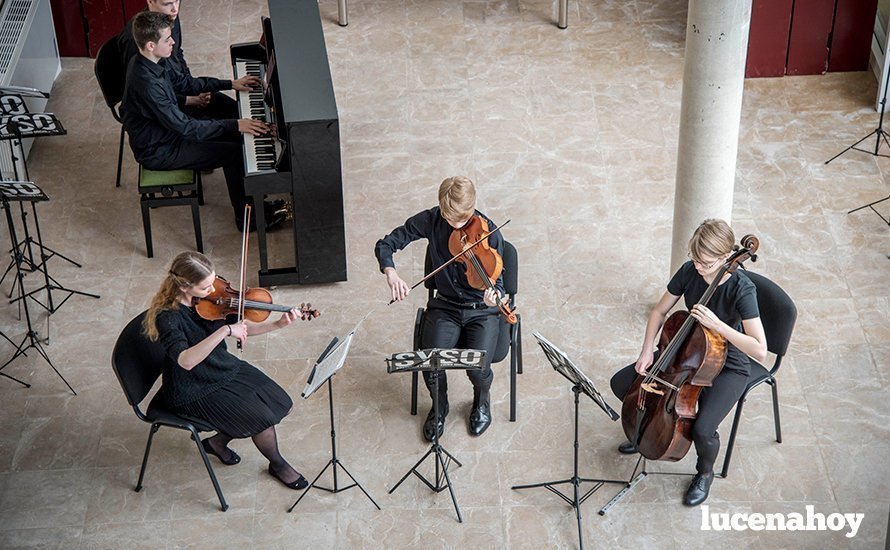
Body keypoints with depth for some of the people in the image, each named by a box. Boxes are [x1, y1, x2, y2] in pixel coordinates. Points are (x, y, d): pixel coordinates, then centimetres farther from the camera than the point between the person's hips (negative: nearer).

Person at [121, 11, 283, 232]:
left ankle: (251, 202, 19)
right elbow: (185, 127, -32)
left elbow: (182, 81, 11)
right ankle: (245, 217, 5)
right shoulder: (146, 83, -34)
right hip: (158, 151, -10)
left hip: (165, 130, 10)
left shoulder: (145, 63, -4)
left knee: (235, 136, 10)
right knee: (234, 153, -11)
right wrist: (235, 125, -31)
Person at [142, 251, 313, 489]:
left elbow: (241, 328, 2)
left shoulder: (208, 299, -9)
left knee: (282, 405, 3)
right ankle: (277, 465, 17)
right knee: (262, 418, -16)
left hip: (225, 369, 8)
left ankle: (218, 441, 20)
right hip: (195, 391, -8)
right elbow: (186, 361, -43)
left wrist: (278, 324, -14)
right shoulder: (167, 317, -29)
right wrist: (225, 330, -48)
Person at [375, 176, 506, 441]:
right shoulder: (430, 220, -11)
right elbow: (385, 245, -6)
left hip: (481, 310, -2)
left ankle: (482, 400, 16)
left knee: (478, 368, -24)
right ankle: (439, 407, 12)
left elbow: (496, 281, -14)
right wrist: (390, 273, -27)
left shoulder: (488, 233, -17)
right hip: (445, 307, 2)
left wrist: (494, 297, -39)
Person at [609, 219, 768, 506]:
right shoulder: (689, 271, -13)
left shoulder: (741, 289, -28)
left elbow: (759, 350, -33)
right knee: (621, 383, -3)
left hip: (727, 368, -6)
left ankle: (705, 472, 9)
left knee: (702, 430, -28)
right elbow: (660, 311, 2)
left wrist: (717, 324, -40)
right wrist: (647, 352, -10)